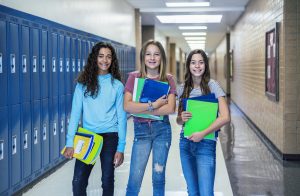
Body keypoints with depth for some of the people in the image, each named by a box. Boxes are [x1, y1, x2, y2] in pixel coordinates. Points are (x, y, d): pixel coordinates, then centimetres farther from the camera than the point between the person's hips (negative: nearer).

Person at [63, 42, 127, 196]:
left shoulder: (117, 85, 0)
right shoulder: (83, 83, 1)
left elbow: (121, 116, 0)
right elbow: (76, 112, -2)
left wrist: (121, 147, -4)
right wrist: (70, 142, -9)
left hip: (110, 136, 0)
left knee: (107, 181, 9)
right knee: (78, 181, -3)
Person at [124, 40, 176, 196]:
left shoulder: (168, 79, 2)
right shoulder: (134, 77, 0)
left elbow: (170, 108, -10)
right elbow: (127, 106, -10)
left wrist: (140, 109, -13)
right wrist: (153, 105, -15)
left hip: (162, 129, 1)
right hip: (141, 130, -1)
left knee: (158, 177, 9)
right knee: (134, 179, -3)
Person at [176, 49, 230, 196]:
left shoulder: (212, 86, -6)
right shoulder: (182, 89, 7)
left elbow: (225, 117, -13)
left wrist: (202, 134, -18)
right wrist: (182, 118, -9)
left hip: (206, 144, -4)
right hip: (185, 142, 4)